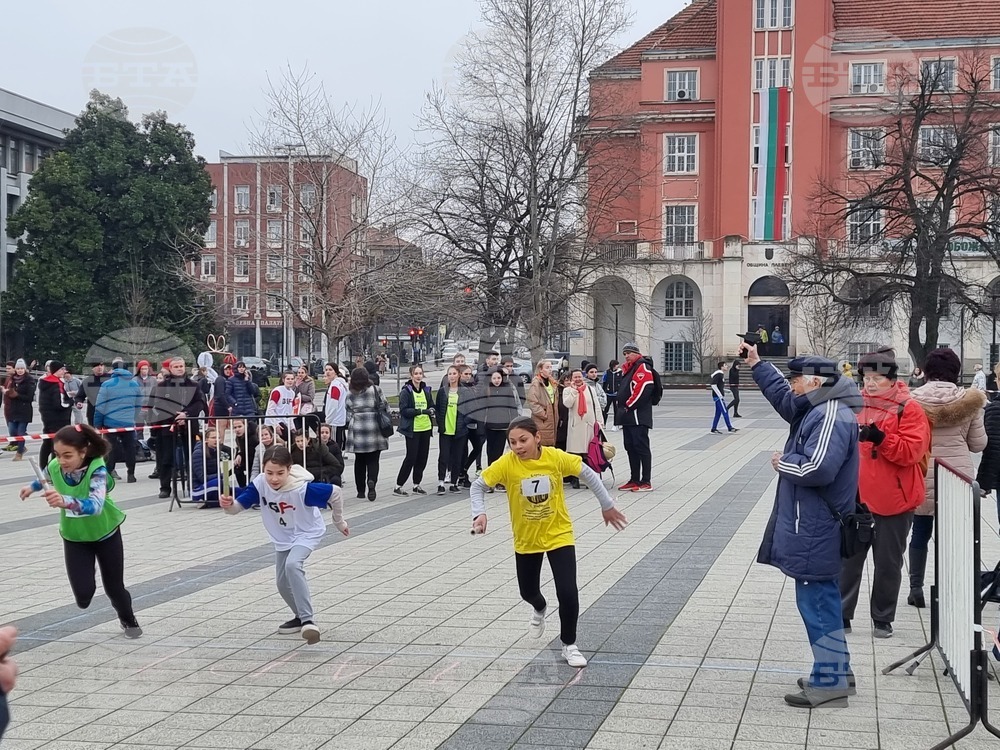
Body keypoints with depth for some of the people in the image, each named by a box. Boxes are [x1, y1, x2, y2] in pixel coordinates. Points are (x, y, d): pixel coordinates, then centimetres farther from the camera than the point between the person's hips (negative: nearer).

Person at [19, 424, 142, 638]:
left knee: (114, 587, 10)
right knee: (83, 597, -7)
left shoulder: (97, 470, -34)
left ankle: (129, 620, 43)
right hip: (74, 537, 3)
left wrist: (65, 501, -67)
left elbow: (96, 505, -52)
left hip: (105, 533, -2)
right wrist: (32, 487, 21)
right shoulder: (55, 467, -21)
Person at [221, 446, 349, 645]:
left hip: (307, 533, -6)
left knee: (293, 565, -33)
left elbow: (335, 492, -23)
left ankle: (307, 620, -32)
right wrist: (228, 504, -48)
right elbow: (238, 506, -23)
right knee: (283, 583, 14)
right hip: (282, 538, 6)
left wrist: (339, 522, -7)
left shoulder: (303, 488, -35)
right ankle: (301, 617, 41)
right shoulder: (260, 484, -24)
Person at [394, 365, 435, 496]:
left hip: (425, 428, 6)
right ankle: (398, 486, 2)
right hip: (412, 429, -6)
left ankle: (416, 485, 21)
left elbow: (432, 406, 15)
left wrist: (431, 411, -9)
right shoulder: (406, 391, -7)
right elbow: (404, 410, -14)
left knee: (422, 457, 9)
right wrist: (421, 411, -22)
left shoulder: (426, 390, 11)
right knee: (411, 457, -6)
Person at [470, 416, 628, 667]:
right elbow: (478, 485, -9)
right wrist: (479, 514, -26)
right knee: (528, 592, 15)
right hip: (526, 540, 2)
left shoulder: (556, 457, -19)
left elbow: (588, 474, -4)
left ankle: (569, 645, 12)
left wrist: (607, 505, 4)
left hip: (559, 535, -1)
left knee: (568, 592, -12)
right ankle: (540, 609, 55)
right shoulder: (506, 464, -19)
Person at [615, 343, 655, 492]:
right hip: (628, 416, 10)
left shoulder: (643, 367, -10)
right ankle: (634, 480, 19)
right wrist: (622, 409, 14)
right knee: (630, 447, 12)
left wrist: (629, 405, -15)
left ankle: (646, 482, -7)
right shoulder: (628, 368, 20)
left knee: (641, 447, -9)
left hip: (638, 416, -10)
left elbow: (643, 389, -21)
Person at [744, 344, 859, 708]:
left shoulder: (831, 416, -20)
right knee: (823, 598, 17)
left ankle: (830, 681, 1)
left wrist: (782, 462, -13)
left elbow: (817, 469, -31)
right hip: (813, 529, 11)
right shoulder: (816, 409, 11)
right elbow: (784, 397, 29)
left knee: (816, 601, -5)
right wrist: (756, 364, 28)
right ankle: (837, 671, 27)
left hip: (816, 533, -11)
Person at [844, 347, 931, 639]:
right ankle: (842, 615, 15)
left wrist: (881, 438, -28)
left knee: (888, 562, 8)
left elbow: (911, 451, -17)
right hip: (857, 497, 4)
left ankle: (883, 620, 20)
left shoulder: (909, 410, -7)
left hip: (893, 500, -4)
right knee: (849, 558, 6)